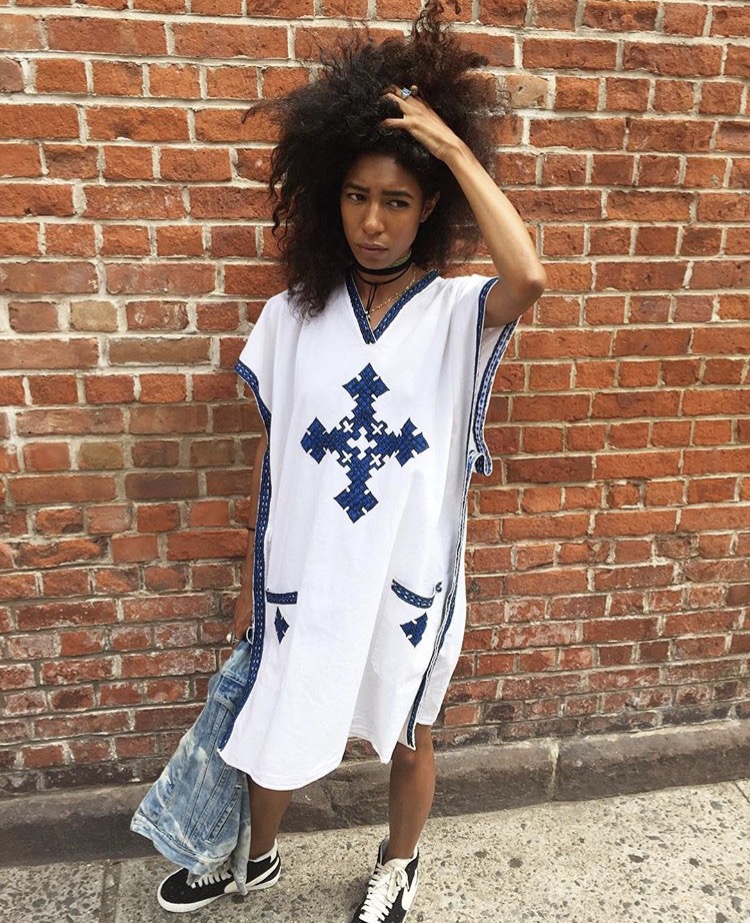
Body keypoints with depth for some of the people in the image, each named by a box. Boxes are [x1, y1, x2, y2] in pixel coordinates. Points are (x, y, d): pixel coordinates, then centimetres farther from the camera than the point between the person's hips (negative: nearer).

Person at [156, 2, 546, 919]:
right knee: (271, 730, 21)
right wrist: (249, 579, 6)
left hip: (409, 578, -2)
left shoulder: (458, 312, -10)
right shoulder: (294, 313, -4)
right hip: (302, 573, 2)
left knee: (405, 737, 20)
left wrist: (455, 146, -24)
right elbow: (270, 453, 2)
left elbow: (528, 275, -34)